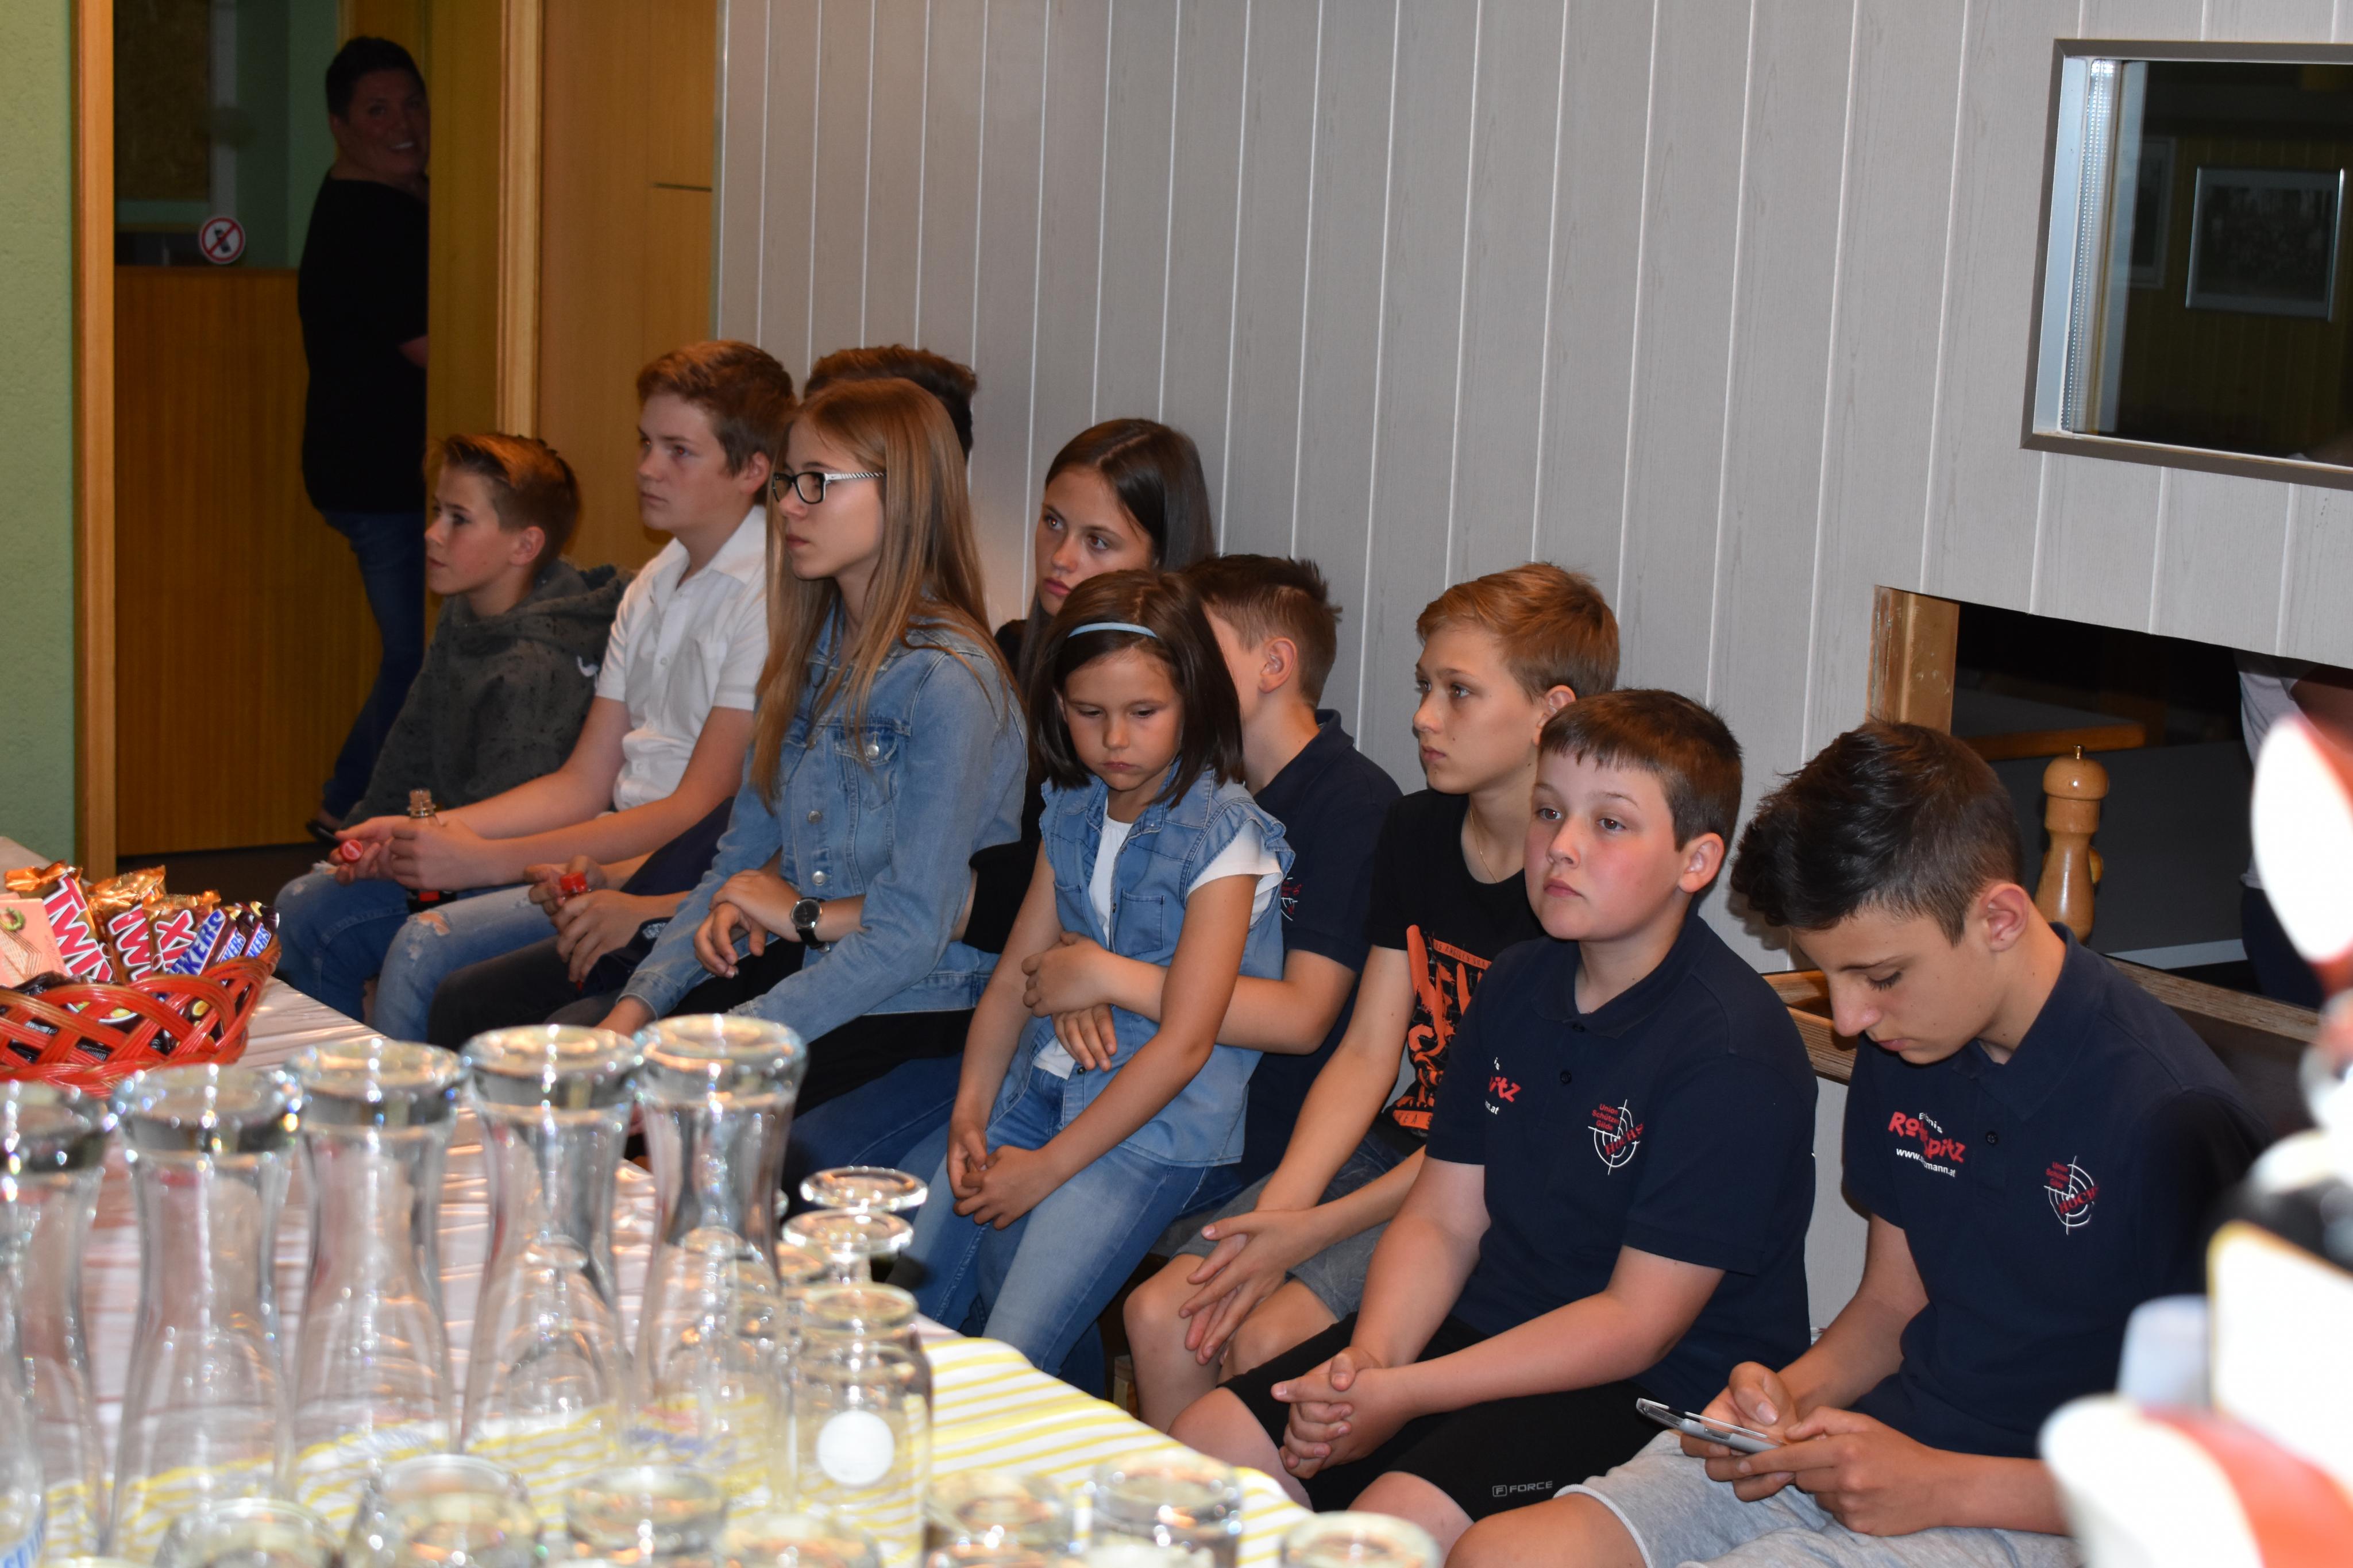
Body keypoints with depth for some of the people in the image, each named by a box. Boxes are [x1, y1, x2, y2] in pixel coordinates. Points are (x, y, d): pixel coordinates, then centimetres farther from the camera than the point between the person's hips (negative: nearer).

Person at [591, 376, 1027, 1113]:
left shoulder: (949, 680, -16)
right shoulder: (810, 658, 11)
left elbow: (911, 935, -20)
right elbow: (740, 863, 13)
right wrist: (637, 1005, -1)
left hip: (912, 1009, -7)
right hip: (805, 968, 7)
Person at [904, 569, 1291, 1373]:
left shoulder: (1222, 835, -12)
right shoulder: (1072, 815, 9)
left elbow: (1183, 1043, -16)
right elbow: (1013, 979, 12)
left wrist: (1047, 1167, -15)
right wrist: (971, 1111, -5)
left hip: (1157, 1124, -7)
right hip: (1042, 1088, 7)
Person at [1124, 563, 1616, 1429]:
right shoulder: (1415, 831, 9)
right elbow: (1366, 1052, 6)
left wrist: (1315, 1232, -18)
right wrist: (1275, 1212, -9)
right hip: (1393, 1150, 7)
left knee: (1270, 1340, -24)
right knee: (1163, 1314, -11)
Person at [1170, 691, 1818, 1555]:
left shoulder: (1734, 1052, -19)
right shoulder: (1516, 985, 7)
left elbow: (1636, 1324, -19)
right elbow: (1443, 1218, 8)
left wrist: (1404, 1396, -21)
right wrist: (1366, 1362, -13)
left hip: (1660, 1389, -7)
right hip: (1491, 1328, 8)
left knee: (1394, 1520, -29)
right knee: (1208, 1440, -5)